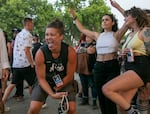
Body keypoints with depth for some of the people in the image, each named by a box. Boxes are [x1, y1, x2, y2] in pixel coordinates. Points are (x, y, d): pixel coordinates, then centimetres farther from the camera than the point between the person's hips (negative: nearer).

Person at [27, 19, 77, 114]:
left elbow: (69, 76, -13)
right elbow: (41, 79, -18)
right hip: (45, 82, 0)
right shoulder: (40, 53, -26)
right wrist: (52, 94, -27)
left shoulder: (70, 52, -26)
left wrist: (56, 88, -7)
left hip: (64, 82, 1)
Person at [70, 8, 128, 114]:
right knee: (101, 96, 9)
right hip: (98, 67, 4)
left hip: (112, 67, -4)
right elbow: (82, 29, 21)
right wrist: (75, 17, 21)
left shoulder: (116, 35, 1)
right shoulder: (97, 35, 12)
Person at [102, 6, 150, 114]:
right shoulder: (130, 35, 23)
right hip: (130, 69, 8)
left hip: (140, 69, -8)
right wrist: (125, 53, 11)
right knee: (122, 105, -2)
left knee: (107, 89, -20)